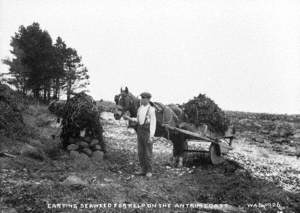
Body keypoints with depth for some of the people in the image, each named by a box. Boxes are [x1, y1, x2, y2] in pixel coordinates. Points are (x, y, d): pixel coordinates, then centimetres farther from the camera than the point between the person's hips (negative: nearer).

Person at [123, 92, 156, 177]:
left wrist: (151, 136, -17)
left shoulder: (151, 109, -12)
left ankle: (149, 171, 12)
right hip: (140, 131, 7)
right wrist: (129, 118, 4)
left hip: (148, 132, -7)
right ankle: (143, 170, 20)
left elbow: (153, 123, -13)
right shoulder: (140, 108, 8)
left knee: (148, 153, 1)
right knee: (140, 152, 10)